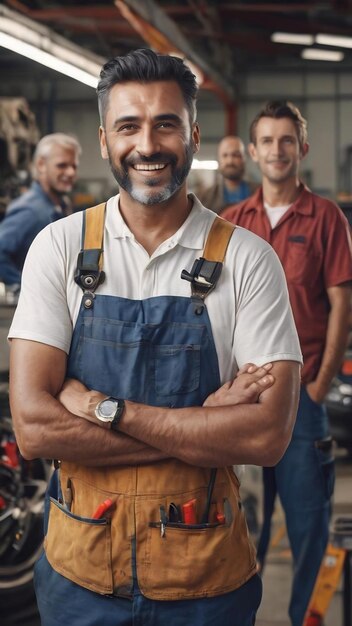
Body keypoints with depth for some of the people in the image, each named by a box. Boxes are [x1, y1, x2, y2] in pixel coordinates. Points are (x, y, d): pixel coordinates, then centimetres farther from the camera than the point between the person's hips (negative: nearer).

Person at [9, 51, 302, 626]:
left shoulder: (247, 260, -7)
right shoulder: (60, 246, -5)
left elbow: (267, 435, -17)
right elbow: (33, 426, -14)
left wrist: (104, 407, -20)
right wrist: (206, 424, -18)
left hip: (207, 576, -1)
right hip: (79, 564, 1)